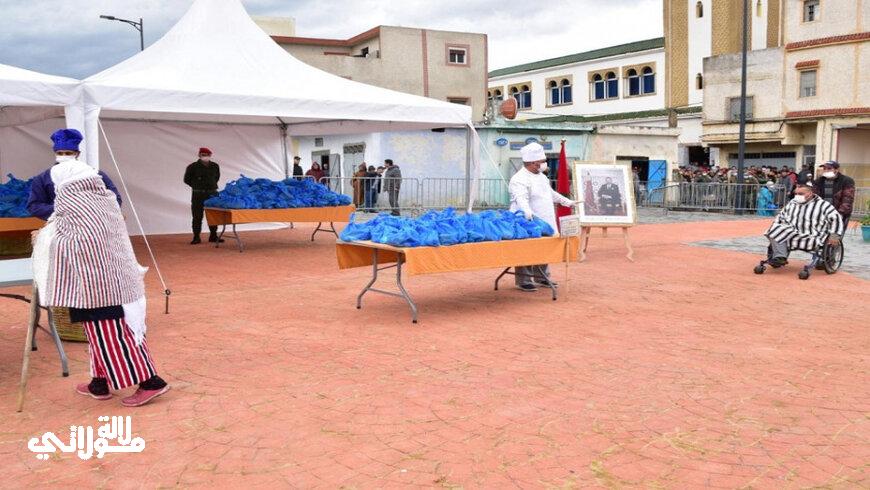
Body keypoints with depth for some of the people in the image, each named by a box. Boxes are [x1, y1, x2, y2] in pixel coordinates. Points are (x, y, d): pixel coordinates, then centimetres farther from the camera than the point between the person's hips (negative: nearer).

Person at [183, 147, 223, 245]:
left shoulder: (215, 166, 7)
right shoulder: (193, 167, -5)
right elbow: (187, 179, 5)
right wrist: (197, 186, 6)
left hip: (212, 193, 3)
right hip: (198, 194, -3)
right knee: (197, 216, -2)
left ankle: (213, 236, 17)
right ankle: (196, 237, 3)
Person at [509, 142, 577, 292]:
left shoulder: (542, 177, 15)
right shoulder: (519, 179, -16)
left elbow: (551, 193, 31)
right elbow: (521, 198, -33)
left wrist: (566, 201, 37)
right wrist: (528, 212, -50)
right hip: (528, 224, -9)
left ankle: (541, 277, 29)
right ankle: (523, 281, 6)